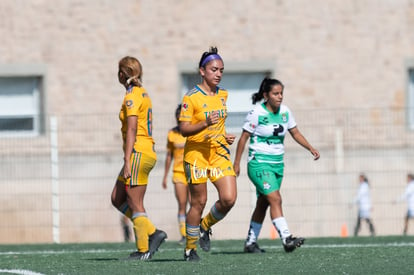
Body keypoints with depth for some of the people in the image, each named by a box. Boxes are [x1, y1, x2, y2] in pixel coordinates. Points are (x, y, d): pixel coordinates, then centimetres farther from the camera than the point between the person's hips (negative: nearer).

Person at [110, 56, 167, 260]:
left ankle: (143, 250, -3)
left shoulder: (132, 96, -12)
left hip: (138, 153, -10)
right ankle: (152, 232, 6)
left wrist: (127, 161, -20)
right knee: (117, 198, 12)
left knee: (135, 204, -5)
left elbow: (131, 131, -18)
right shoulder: (142, 93, 17)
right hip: (147, 151, 10)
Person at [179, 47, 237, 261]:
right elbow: (184, 129, -15)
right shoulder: (191, 98, -11)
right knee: (199, 202, -2)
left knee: (229, 198, -9)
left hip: (219, 152, 5)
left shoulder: (222, 95, 9)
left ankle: (205, 227, 19)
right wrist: (205, 124, -28)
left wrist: (225, 138, 13)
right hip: (197, 154, -5)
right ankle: (190, 248, 14)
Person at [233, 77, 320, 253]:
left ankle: (250, 242, 20)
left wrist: (310, 148, 0)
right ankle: (286, 239, -28)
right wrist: (236, 164, -6)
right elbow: (244, 138, -6)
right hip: (259, 164, -6)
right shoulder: (257, 113, -12)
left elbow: (295, 133, 14)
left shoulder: (285, 112, 5)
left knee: (263, 204, 10)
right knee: (275, 199, -20)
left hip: (277, 164, 6)